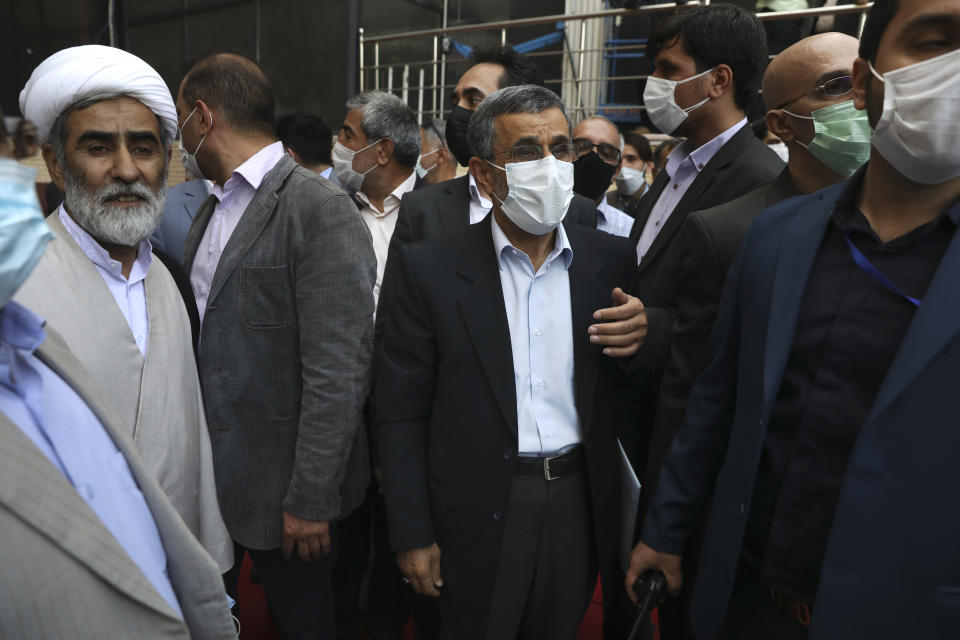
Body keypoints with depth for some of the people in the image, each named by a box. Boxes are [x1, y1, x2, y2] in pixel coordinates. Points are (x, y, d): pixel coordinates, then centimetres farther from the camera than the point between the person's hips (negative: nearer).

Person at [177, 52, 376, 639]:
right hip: (211, 480, 7)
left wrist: (310, 501, -20)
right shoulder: (210, 210, 10)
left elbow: (337, 374, -22)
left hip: (280, 486, -7)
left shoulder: (322, 210, -18)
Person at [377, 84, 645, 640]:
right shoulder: (431, 269, -10)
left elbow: (626, 389, 6)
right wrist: (413, 535, -6)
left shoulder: (612, 261, -2)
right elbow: (401, 412, -6)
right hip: (478, 514, -2)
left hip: (580, 505, 3)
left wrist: (639, 340, -16)